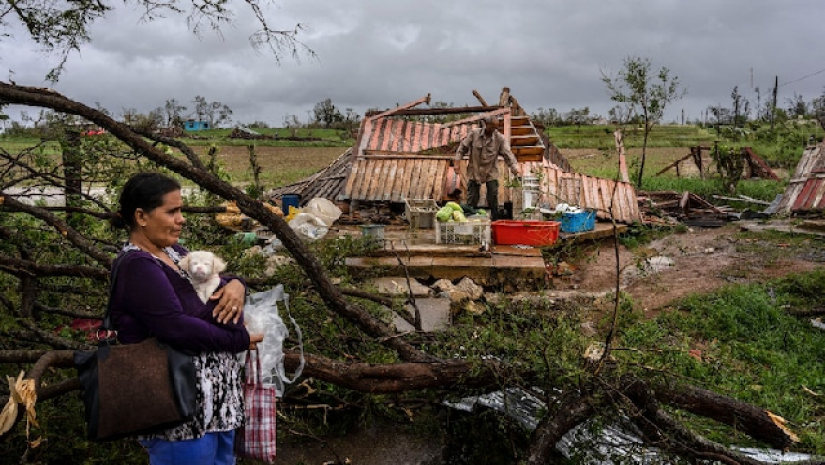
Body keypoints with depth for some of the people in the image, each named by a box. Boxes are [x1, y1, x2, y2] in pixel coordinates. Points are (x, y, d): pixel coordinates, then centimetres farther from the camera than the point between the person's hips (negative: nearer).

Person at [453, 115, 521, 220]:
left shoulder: (500, 138, -10)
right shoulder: (474, 134, -8)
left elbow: (508, 154, -14)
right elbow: (463, 146, 1)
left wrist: (515, 169, -25)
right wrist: (457, 158, -9)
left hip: (491, 173, 0)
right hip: (474, 171, 0)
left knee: (493, 198, 3)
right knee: (472, 199, 7)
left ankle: (494, 220, 15)